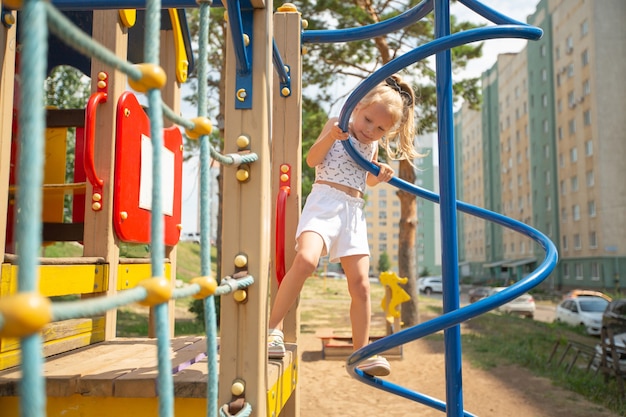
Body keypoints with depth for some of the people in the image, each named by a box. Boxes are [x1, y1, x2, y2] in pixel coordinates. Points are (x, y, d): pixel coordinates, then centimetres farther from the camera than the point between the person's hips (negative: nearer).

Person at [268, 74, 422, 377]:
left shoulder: (373, 146, 18)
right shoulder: (337, 125, 4)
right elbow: (312, 160, -5)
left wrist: (380, 176, 10)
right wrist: (330, 136, -20)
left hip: (354, 210, 5)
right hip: (325, 200, -5)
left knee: (360, 284, 1)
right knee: (305, 259, -32)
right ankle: (273, 328, -19)